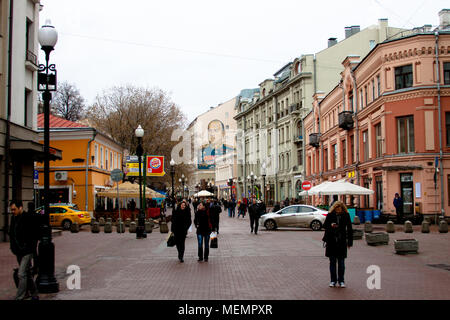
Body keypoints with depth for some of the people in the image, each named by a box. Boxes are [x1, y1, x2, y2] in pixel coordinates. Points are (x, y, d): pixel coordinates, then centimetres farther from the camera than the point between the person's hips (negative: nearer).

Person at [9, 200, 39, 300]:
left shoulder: (29, 218, -13)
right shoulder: (13, 218, 9)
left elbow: (35, 235, -11)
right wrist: (13, 247, 12)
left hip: (27, 251, -8)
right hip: (18, 252, 8)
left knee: (21, 274, -13)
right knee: (27, 274, 16)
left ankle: (19, 298, -12)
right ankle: (34, 295, 27)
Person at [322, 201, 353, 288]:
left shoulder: (346, 215, -3)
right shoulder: (330, 215, -2)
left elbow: (349, 229, 3)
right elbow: (324, 225, 2)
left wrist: (350, 241, 3)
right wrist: (330, 225, -20)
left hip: (342, 242, -1)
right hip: (331, 242, 1)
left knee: (341, 262, 3)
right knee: (332, 262, 7)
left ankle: (341, 281, 13)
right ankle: (333, 280, 16)